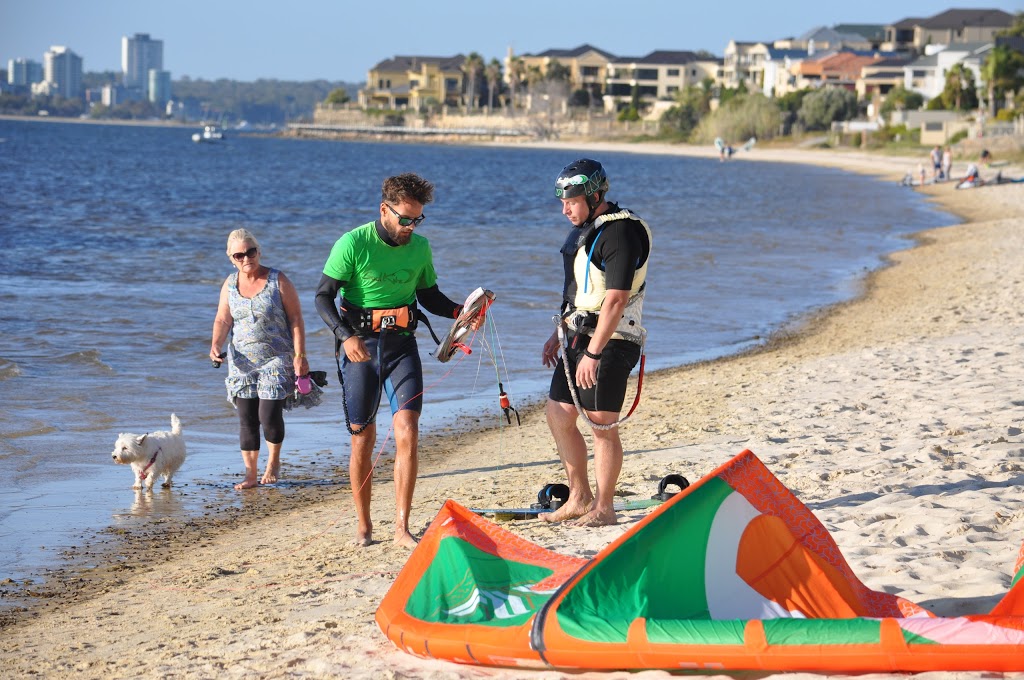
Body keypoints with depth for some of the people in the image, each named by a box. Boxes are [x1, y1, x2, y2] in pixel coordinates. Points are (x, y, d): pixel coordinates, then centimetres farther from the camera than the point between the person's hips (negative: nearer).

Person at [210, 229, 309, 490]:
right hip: (242, 361, 4)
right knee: (246, 419, 1)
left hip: (276, 358, -4)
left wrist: (300, 356, -10)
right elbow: (223, 319, 5)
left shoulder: (278, 281, -5)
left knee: (269, 415, -11)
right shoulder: (230, 284, 7)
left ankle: (274, 461, 16)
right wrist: (216, 345, -14)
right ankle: (251, 475, 9)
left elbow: (296, 319, -5)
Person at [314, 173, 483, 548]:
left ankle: (402, 527, -7)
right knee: (362, 438, 3)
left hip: (401, 344, 3)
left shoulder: (420, 247, 4)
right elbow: (323, 298, -10)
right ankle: (363, 524, 19)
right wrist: (345, 336, -26)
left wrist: (461, 313, -1)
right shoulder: (353, 244, -10)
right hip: (360, 346, -3)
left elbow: (429, 295, 18)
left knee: (407, 432, -11)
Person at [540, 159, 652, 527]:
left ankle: (603, 508, 6)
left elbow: (615, 300, -22)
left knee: (602, 425, -3)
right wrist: (559, 333, 21)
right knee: (558, 414, 11)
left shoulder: (620, 233, -17)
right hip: (580, 336, 10)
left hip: (609, 341, -10)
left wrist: (593, 353, -24)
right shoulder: (585, 228, 14)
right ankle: (579, 498, 22)